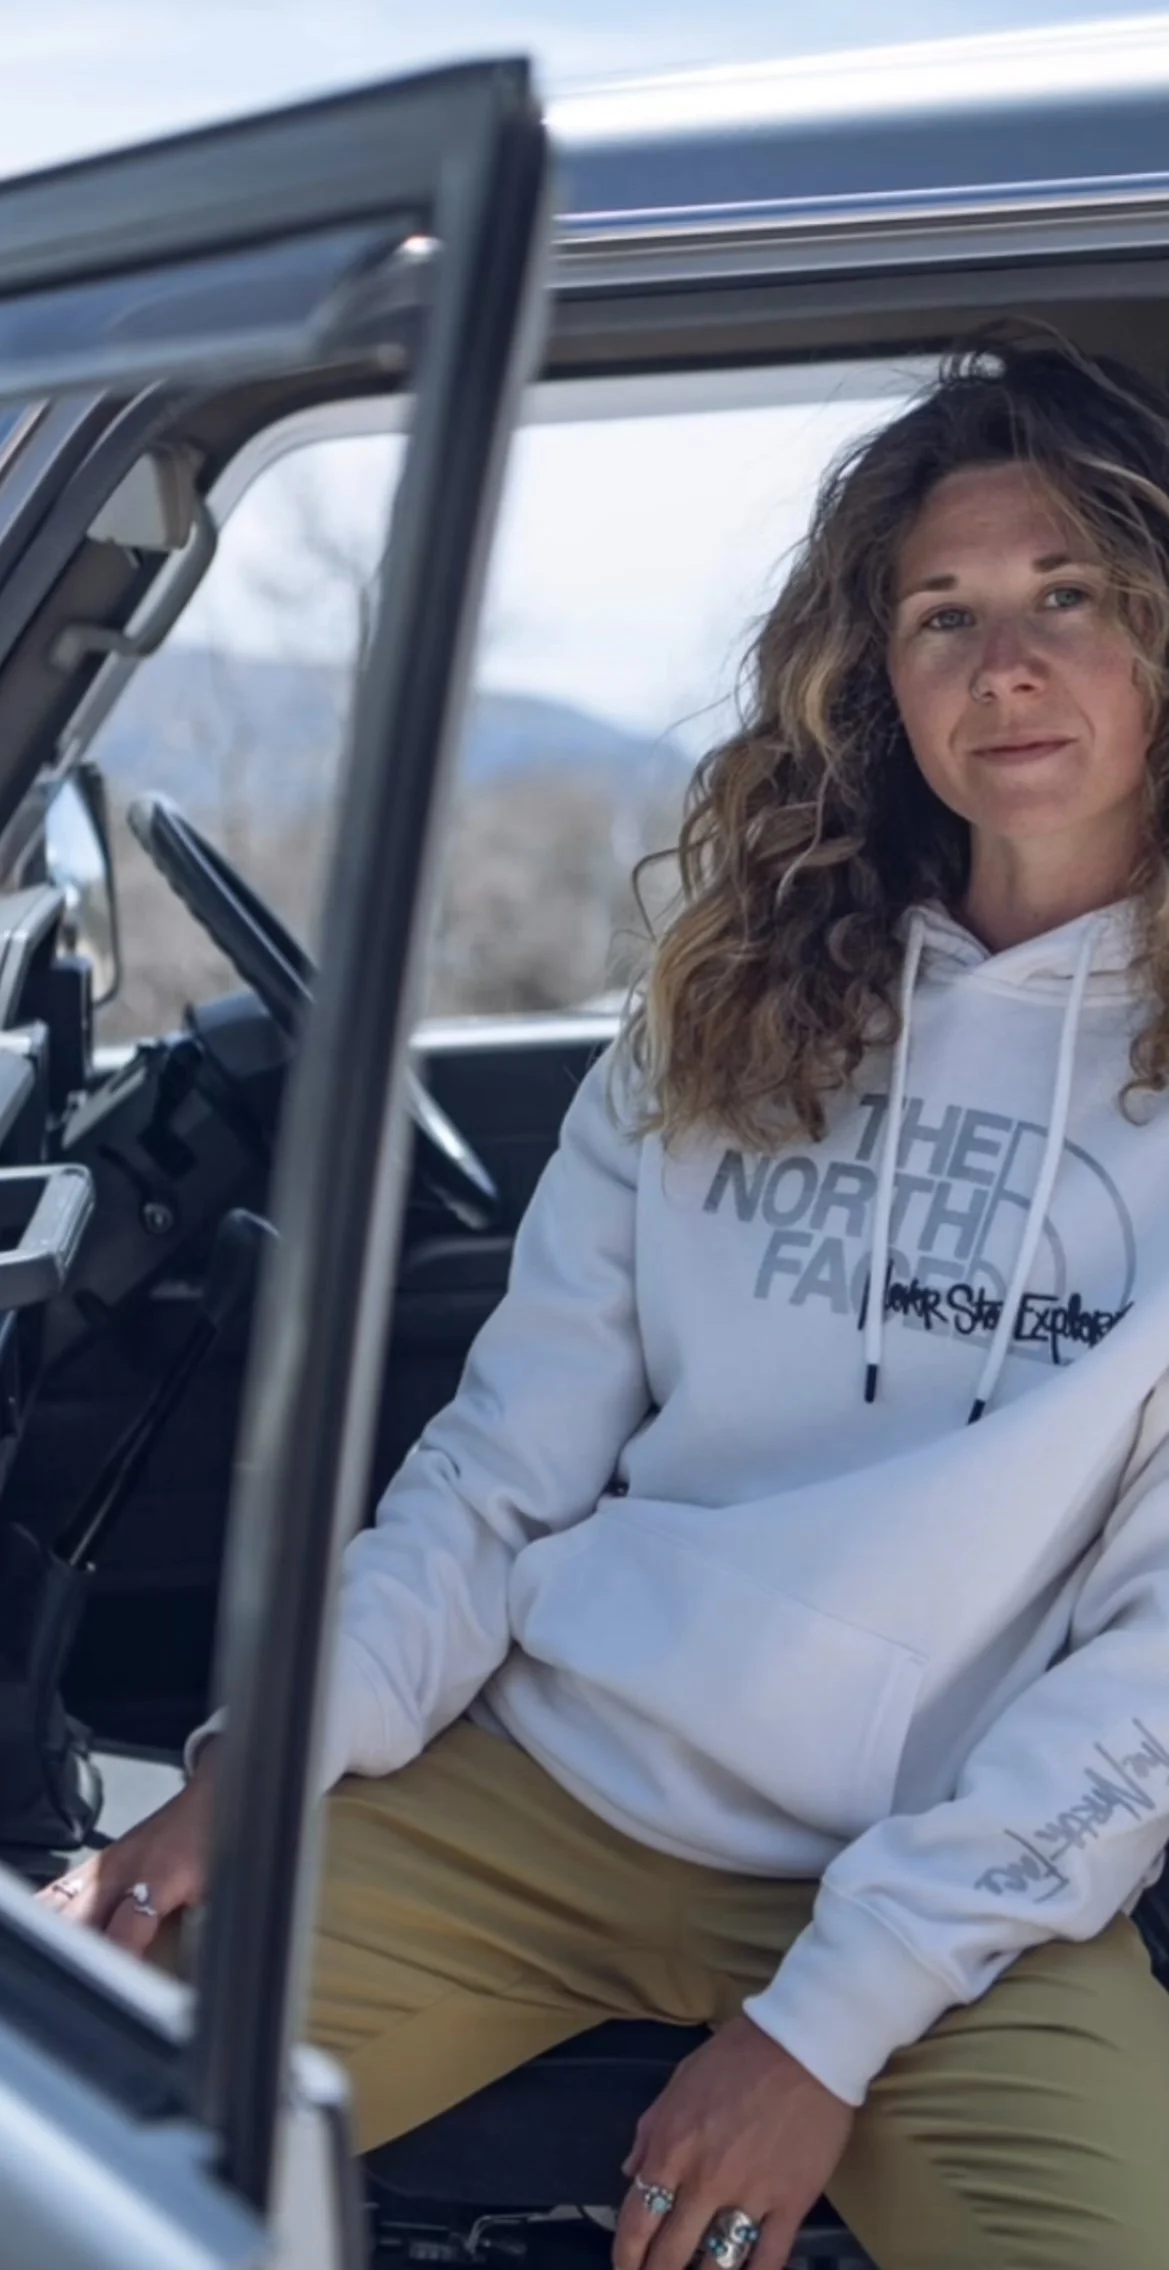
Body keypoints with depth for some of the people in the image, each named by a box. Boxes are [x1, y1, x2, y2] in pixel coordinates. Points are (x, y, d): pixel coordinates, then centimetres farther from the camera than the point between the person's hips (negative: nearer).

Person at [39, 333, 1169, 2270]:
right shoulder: (731, 1022, 10)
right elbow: (505, 1464, 8)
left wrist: (829, 2026, -14)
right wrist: (252, 1773, -7)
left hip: (966, 1890, -2)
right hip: (541, 1792, 2)